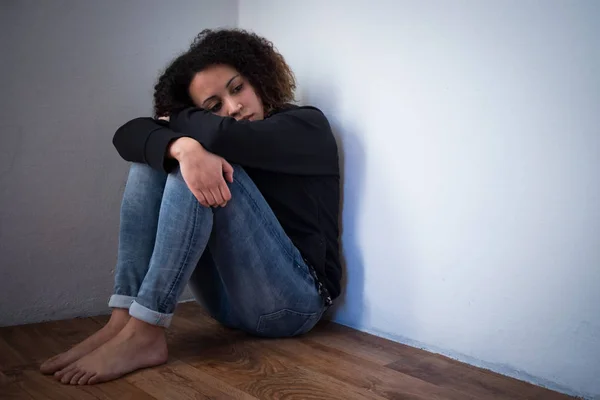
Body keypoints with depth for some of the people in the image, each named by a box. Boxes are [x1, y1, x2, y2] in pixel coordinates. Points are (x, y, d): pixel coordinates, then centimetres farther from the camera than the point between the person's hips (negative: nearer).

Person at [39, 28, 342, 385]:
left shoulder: (308, 125, -2)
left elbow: (219, 136, -22)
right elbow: (128, 135, -8)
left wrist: (175, 121, -1)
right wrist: (184, 147, -29)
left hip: (294, 299, -5)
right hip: (230, 299, 5)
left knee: (213, 151, -22)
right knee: (155, 154, -4)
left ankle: (143, 333, -26)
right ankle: (125, 320, -17)